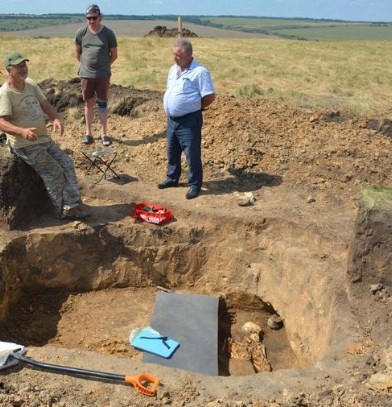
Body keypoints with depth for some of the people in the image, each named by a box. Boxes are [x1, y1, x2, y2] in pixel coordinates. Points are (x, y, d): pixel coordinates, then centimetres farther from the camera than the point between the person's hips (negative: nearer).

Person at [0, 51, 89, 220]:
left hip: (44, 139, 8)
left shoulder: (31, 85, 5)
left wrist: (56, 119, -20)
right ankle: (63, 211, 3)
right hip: (25, 145, -7)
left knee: (67, 164, -2)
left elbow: (46, 105, 3)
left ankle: (71, 206, 0)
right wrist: (23, 131, -46)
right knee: (54, 172, -12)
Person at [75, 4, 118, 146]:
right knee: (88, 103, 9)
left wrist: (103, 66, 9)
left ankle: (104, 134, 9)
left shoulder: (108, 33, -7)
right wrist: (86, 65, 13)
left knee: (102, 103, 3)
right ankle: (88, 133, 17)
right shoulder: (81, 32, -2)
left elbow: (114, 54, 3)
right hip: (86, 74, 2)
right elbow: (77, 52, 12)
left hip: (103, 75, -2)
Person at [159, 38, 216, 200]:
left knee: (192, 154, 0)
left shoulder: (200, 72, -15)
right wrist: (170, 108, 11)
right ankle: (172, 178, 36)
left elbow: (210, 96, -15)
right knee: (172, 152, 19)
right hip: (172, 119, 8)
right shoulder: (173, 69, 10)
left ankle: (195, 185, 13)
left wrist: (194, 107, -4)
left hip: (189, 120, -8)